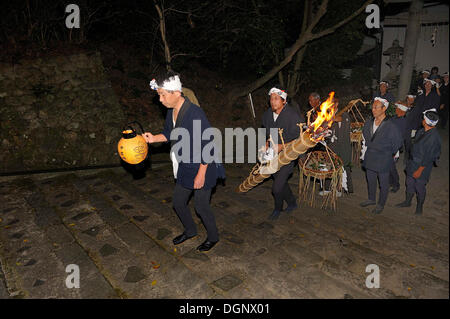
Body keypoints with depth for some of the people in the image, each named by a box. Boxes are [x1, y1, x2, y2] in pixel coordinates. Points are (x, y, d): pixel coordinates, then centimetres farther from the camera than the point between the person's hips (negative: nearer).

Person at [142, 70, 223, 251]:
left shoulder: (195, 114, -26)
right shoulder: (172, 111, 1)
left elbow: (208, 145, -24)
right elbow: (169, 133, 18)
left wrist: (201, 173, -21)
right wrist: (154, 138, -3)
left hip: (202, 168, -8)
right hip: (185, 168, 8)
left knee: (201, 206, 6)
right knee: (178, 203, 18)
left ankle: (213, 237, 33)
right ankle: (190, 230, 45)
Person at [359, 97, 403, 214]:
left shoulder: (390, 126, -19)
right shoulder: (368, 123, -3)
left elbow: (397, 143, -7)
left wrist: (390, 154, 1)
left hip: (383, 160, -5)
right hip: (370, 158, 5)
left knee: (383, 183, 11)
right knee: (370, 180, 21)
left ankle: (381, 204, 29)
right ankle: (371, 199, 42)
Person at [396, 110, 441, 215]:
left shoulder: (433, 137, -27)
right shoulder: (421, 131, -2)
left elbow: (428, 157, -23)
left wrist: (420, 170, -18)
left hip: (423, 166, -7)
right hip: (412, 163, 7)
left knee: (420, 187, 10)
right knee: (409, 183, 20)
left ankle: (419, 206, 31)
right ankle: (408, 201, 40)